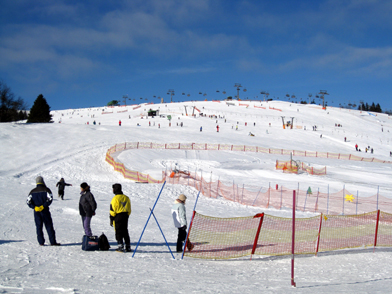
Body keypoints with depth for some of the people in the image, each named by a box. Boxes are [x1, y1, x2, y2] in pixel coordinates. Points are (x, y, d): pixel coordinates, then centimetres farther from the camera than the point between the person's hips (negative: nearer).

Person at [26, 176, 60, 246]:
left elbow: (28, 201, 0)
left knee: (39, 227, 9)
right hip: (45, 211, -3)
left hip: (36, 211, 3)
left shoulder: (32, 191, 7)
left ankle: (41, 242, 6)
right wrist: (44, 206, -14)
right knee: (49, 226, 1)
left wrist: (34, 207, -7)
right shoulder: (46, 190, -3)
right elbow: (50, 199, -16)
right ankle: (53, 242, -1)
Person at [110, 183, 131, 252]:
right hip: (125, 216, 6)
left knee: (118, 232, 0)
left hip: (117, 216, -6)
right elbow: (129, 209, 14)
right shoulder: (126, 198, 9)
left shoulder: (115, 198, -11)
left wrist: (111, 219, -4)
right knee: (125, 232, 13)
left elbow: (113, 210, -11)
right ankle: (128, 247, 13)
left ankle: (121, 247, -5)